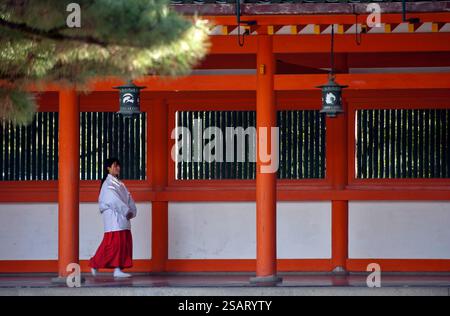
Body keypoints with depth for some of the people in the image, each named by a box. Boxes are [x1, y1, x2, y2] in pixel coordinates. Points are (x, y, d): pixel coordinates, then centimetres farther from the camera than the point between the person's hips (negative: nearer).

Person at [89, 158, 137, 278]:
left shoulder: (119, 183, 18)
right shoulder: (108, 184, -7)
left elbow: (128, 198, 12)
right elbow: (114, 200, -16)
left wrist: (132, 211, -3)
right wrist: (126, 211, -18)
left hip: (123, 218, 8)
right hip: (113, 217, -8)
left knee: (124, 243, 2)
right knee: (114, 243, -9)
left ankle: (118, 270, 2)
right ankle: (95, 264, 3)